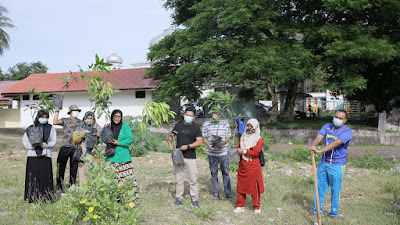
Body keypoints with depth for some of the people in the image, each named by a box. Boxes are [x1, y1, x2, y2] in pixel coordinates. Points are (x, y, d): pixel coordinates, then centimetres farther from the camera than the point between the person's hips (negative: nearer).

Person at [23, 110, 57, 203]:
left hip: (45, 155, -1)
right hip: (33, 155, 1)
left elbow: (53, 141, 0)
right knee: (33, 175, -2)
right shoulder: (30, 129, 10)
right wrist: (33, 145, -11)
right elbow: (25, 141, 7)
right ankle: (32, 198, 8)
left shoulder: (51, 129, 8)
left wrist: (43, 144, -15)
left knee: (45, 175, -5)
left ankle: (46, 197, 3)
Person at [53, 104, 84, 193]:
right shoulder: (65, 120, 7)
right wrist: (57, 111, -8)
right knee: (61, 168, -1)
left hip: (76, 148, 2)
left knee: (74, 169, 7)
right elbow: (55, 122, -10)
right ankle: (59, 187, 8)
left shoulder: (80, 122, 15)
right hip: (65, 147, -2)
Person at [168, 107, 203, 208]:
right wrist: (170, 144, 0)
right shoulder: (178, 126, 12)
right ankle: (178, 198, 19)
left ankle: (195, 200, 9)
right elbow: (170, 136, 20)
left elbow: (199, 142, -6)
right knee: (179, 179, 8)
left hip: (191, 158, -2)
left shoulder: (196, 128, 4)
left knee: (193, 180, 0)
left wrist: (188, 146, -16)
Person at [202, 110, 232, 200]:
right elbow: (204, 137, 7)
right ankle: (216, 193, 16)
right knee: (214, 173, 7)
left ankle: (228, 193, 14)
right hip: (211, 153, 1)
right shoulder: (206, 124, 5)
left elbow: (228, 136, 6)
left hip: (223, 152, 0)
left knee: (225, 172, 3)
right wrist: (210, 145, -11)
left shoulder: (225, 123, 5)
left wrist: (223, 142, -15)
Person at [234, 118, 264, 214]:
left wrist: (244, 151, -13)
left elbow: (255, 152, -16)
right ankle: (240, 206, 18)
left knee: (254, 187, 2)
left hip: (253, 166, -5)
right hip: (242, 166, 5)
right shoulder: (242, 137, 13)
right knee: (241, 186, 9)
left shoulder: (259, 140, -5)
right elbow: (239, 148, 13)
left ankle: (257, 207, 16)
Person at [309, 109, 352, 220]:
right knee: (320, 186, 11)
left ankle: (333, 213, 22)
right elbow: (319, 137, -10)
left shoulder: (347, 131, -12)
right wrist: (313, 146, -33)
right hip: (323, 162, 4)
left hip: (337, 165, -4)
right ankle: (316, 209, 25)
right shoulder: (327, 126, 5)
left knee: (335, 190, 5)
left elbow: (336, 143, -26)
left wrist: (320, 151, -37)